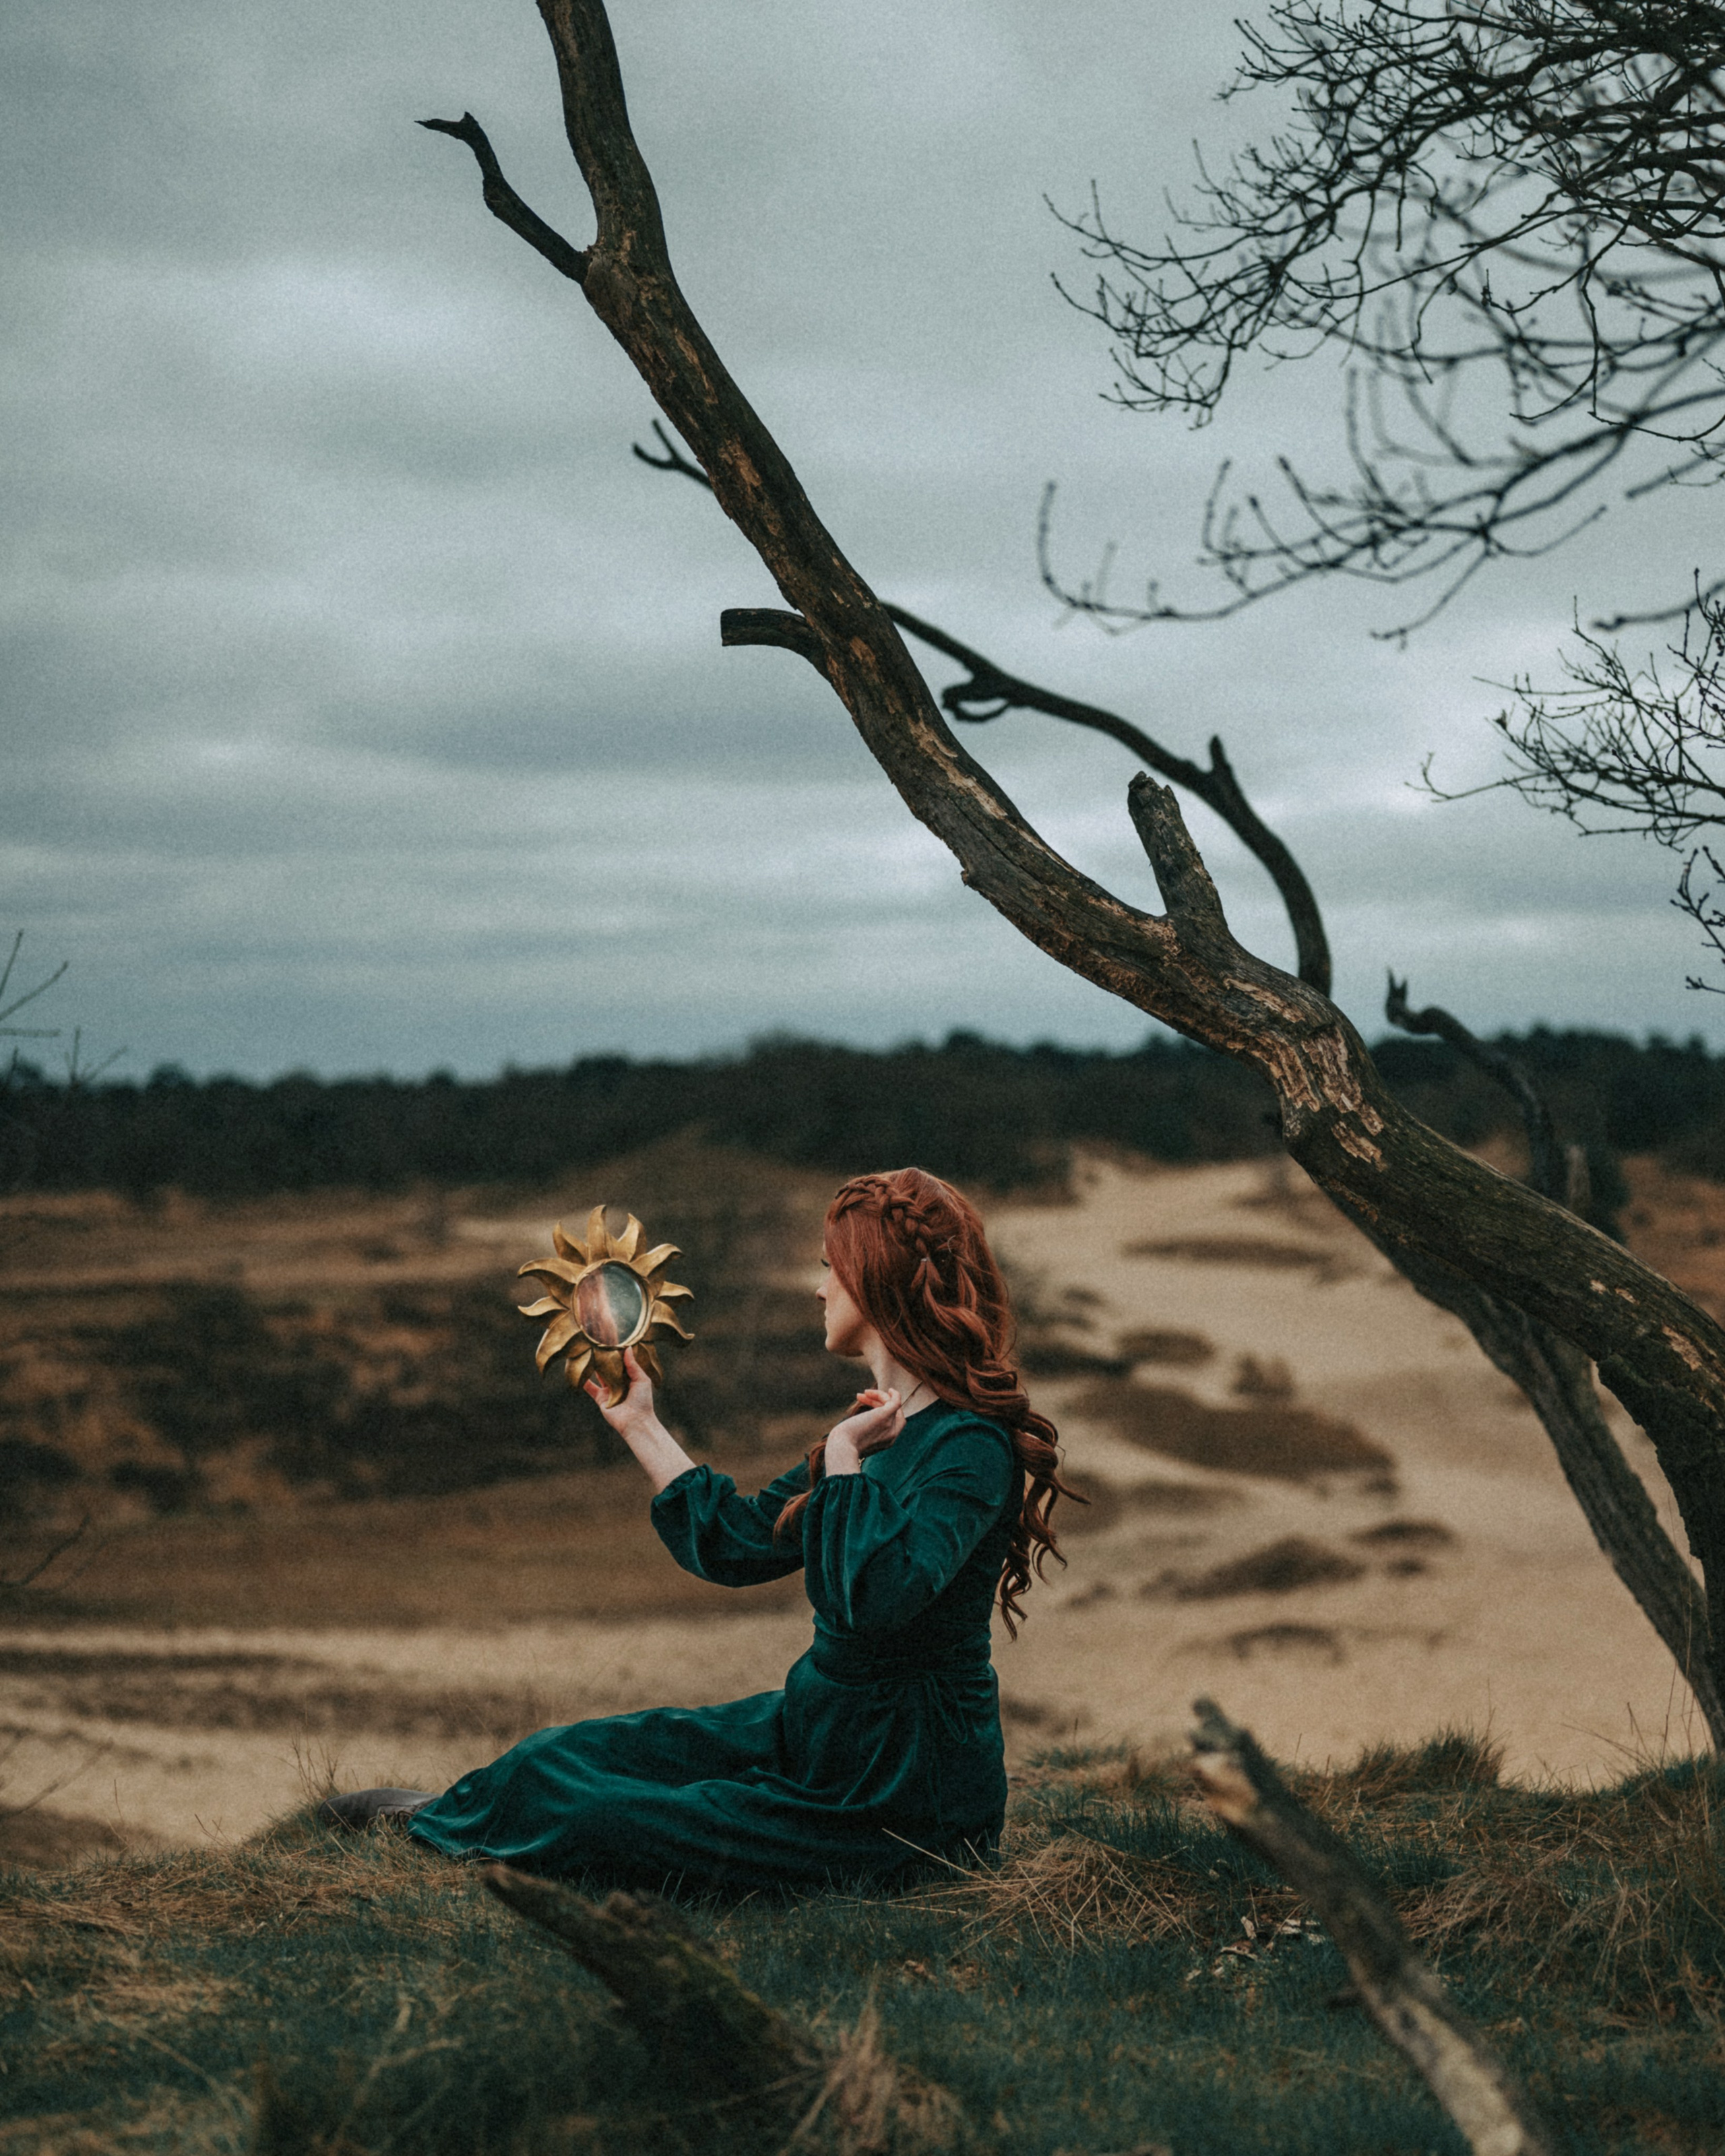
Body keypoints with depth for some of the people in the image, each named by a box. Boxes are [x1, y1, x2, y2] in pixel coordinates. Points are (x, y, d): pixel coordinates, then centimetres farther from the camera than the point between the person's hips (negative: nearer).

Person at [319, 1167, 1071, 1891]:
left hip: (907, 1793, -9)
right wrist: (639, 1424, 22)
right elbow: (735, 1543, 16)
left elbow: (876, 1595, -36)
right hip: (818, 1729, 9)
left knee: (590, 1823, -9)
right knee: (558, 1755, 7)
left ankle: (441, 1821, 20)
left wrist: (842, 1459, -23)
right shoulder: (881, 1423, 8)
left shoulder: (972, 1448, -21)